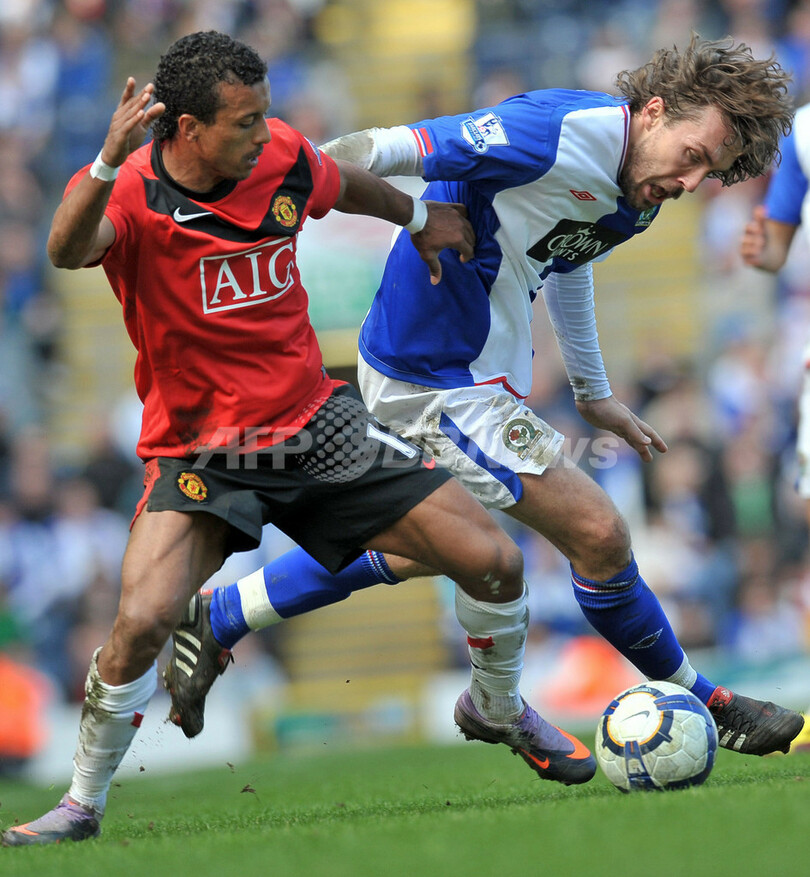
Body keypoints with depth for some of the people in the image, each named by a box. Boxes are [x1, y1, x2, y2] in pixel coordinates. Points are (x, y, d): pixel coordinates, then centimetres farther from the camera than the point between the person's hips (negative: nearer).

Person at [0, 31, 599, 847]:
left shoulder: (281, 158, -5)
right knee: (141, 621, -28)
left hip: (316, 421, 4)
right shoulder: (131, 193, -19)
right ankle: (81, 804, -4)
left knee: (494, 562, -3)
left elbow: (344, 184, 20)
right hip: (200, 455, -4)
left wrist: (421, 217, 37)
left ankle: (498, 708, 28)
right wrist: (110, 165, -60)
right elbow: (68, 251, -42)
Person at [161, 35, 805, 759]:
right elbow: (391, 150, -26)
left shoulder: (639, 193, 4)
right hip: (443, 381, -10)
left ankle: (214, 622, 33)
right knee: (599, 534, -7)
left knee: (419, 549, 24)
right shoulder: (561, 130, -26)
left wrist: (593, 395, 33)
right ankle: (701, 704, 12)